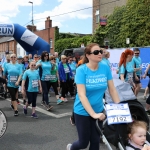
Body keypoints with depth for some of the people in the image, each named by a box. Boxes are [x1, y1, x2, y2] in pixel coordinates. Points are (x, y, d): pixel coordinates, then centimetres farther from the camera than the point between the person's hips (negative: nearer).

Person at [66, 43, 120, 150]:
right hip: (83, 111, -4)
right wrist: (93, 114, -29)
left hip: (99, 110, 4)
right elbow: (81, 95, -24)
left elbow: (112, 89, 0)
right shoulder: (81, 70, -19)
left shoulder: (105, 68, -7)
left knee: (96, 141, 13)